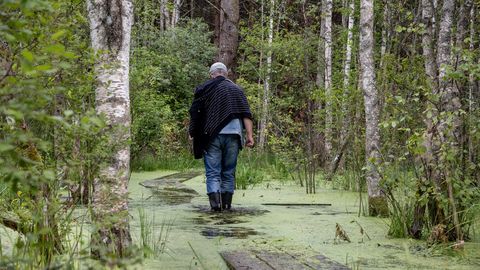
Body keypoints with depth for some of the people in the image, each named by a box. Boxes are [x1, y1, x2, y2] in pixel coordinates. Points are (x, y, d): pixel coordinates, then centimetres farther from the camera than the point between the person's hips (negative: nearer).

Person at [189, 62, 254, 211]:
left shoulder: (204, 88, 7)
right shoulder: (237, 89, 13)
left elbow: (194, 112, 3)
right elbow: (246, 114, 3)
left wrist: (192, 132, 13)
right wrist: (249, 135, -1)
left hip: (212, 136, -2)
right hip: (233, 135, 2)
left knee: (212, 172, -1)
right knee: (229, 172, 11)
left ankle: (215, 201, -17)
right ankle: (227, 203, 9)